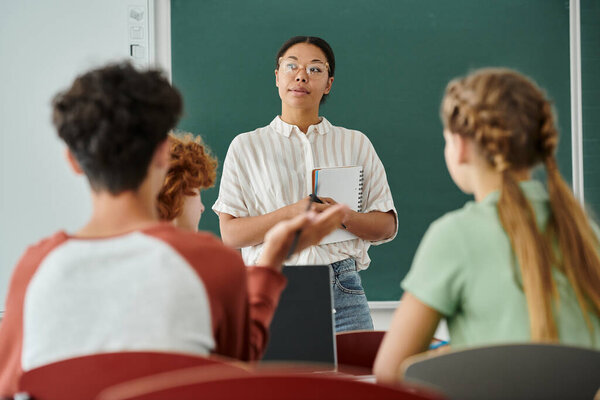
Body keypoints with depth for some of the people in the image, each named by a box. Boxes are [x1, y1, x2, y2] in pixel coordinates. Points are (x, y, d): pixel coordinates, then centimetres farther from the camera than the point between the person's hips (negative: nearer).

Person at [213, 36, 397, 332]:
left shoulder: (356, 144, 13)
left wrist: (344, 216, -12)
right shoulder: (246, 147, 8)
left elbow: (387, 227, 9)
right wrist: (291, 213, -14)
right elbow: (230, 234, 0)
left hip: (342, 290, 1)